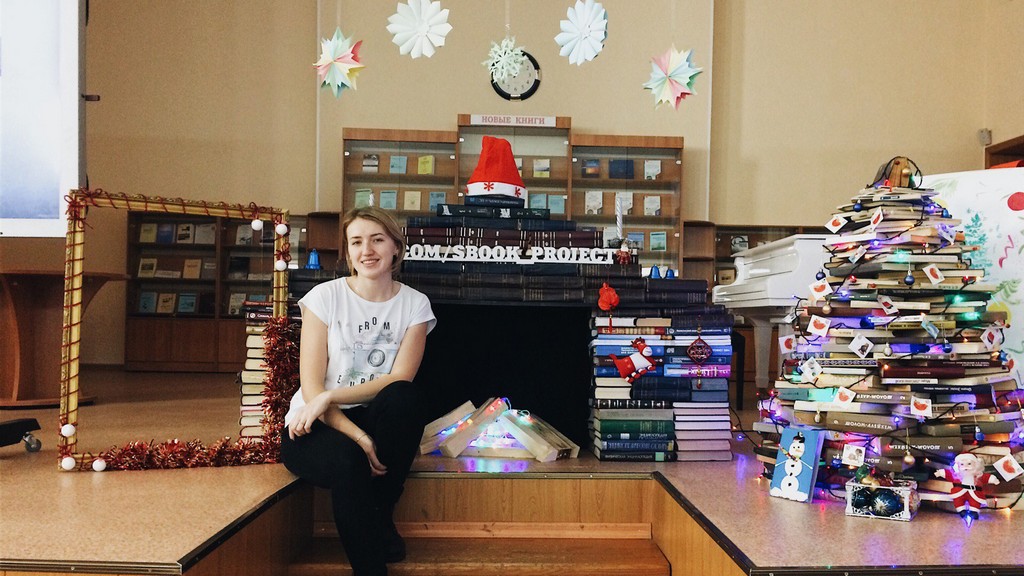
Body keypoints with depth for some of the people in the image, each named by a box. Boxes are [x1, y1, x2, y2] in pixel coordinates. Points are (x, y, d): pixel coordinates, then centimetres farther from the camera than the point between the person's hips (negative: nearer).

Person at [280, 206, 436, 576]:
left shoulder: (415, 304, 1)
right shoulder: (325, 297, -5)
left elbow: (398, 381, -10)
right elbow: (311, 387, -11)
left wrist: (329, 396, -23)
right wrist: (359, 438, -25)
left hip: (374, 421, 2)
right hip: (317, 427, -2)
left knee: (402, 397, -31)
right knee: (347, 459, -35)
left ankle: (380, 516, -11)